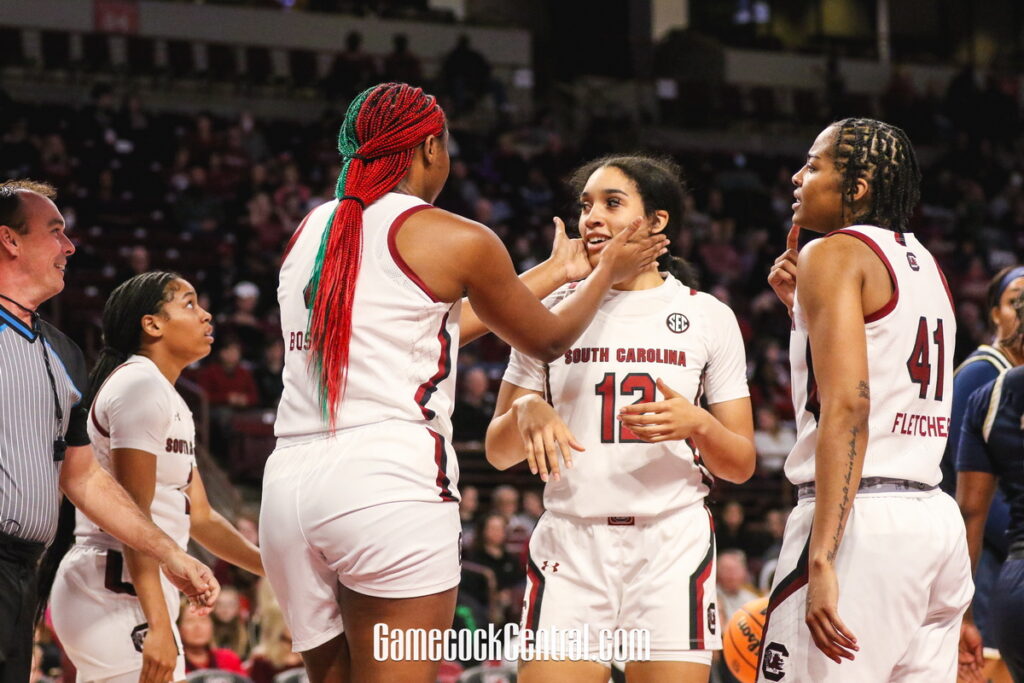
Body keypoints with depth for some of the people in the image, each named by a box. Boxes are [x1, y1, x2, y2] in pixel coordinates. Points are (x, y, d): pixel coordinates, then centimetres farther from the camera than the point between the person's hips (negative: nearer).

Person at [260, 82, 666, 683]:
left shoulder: (310, 233, 18)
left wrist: (554, 273, 38)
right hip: (390, 478, -6)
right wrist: (608, 272, 33)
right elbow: (548, 341, 16)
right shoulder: (457, 240, 0)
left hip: (291, 477, 6)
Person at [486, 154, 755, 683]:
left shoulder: (708, 317, 7)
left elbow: (741, 465, 7)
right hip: (569, 543, 1)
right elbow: (498, 452, 12)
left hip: (673, 545, -1)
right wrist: (526, 411, -10)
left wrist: (697, 424, -13)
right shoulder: (552, 312, 11)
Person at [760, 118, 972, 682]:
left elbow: (848, 404, -17)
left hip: (863, 519, -9)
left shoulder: (834, 253, -5)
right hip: (938, 517, 9)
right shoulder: (925, 266, 19)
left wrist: (821, 559, -23)